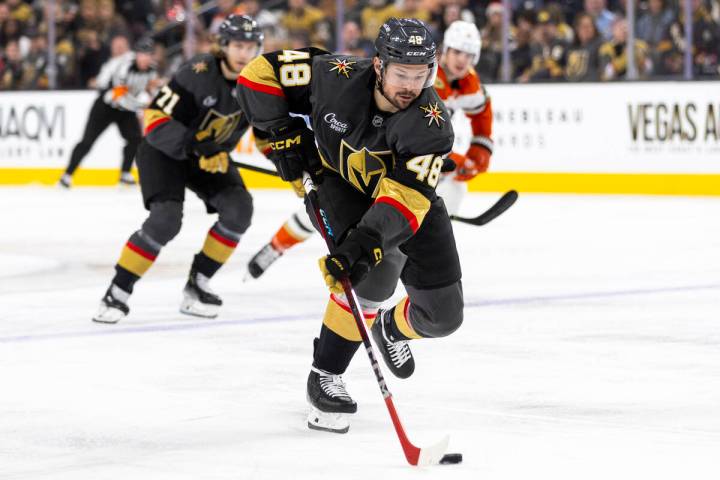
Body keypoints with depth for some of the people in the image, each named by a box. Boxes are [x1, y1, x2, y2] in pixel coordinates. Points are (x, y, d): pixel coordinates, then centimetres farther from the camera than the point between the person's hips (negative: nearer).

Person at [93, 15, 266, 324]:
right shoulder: (198, 74, -30)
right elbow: (155, 120, -30)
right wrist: (194, 145, -39)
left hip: (210, 154, 6)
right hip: (163, 149, -6)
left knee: (238, 209, -14)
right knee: (166, 219, -25)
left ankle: (197, 285, 0)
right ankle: (117, 293, -13)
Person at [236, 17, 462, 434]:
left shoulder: (433, 123, -31)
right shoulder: (336, 78, -28)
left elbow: (405, 196, -41)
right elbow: (262, 73, -15)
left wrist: (363, 242, -52)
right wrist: (284, 134, -19)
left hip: (411, 200, 1)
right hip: (343, 185, -1)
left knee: (442, 314, -3)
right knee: (374, 275, -29)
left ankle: (392, 328, 33)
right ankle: (326, 375, -14)